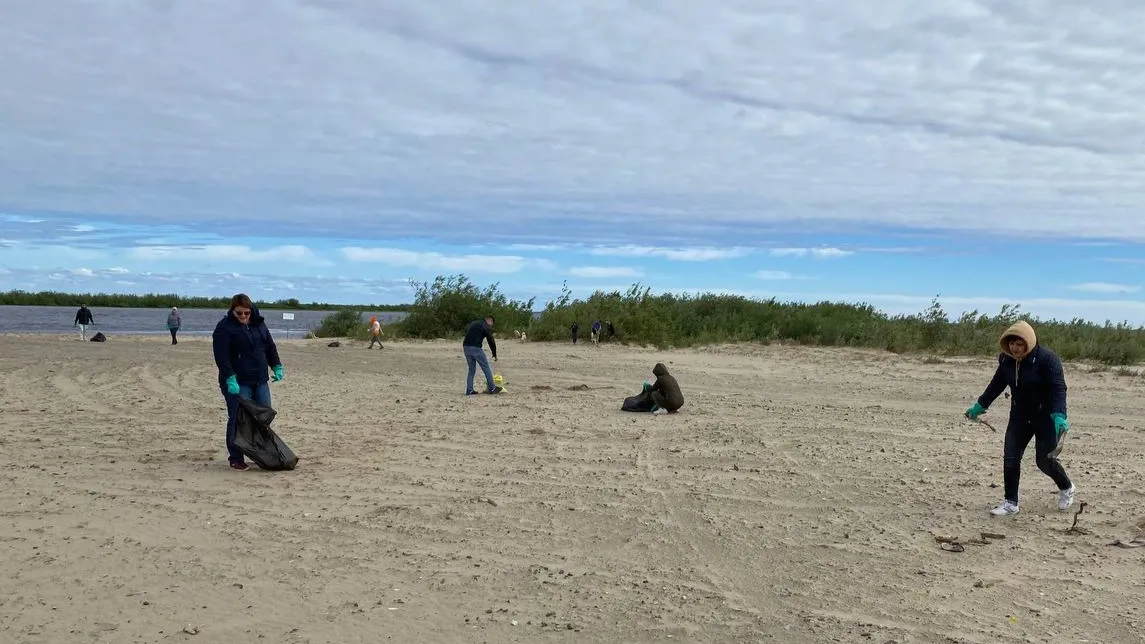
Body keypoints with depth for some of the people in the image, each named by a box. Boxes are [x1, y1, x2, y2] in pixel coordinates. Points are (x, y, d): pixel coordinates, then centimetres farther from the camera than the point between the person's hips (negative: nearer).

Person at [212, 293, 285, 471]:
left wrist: (276, 367, 12)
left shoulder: (259, 323, 10)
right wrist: (230, 379, -23)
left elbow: (270, 346, 19)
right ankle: (236, 459, 6)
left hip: (260, 381, 7)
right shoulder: (224, 328, -9)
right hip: (237, 383, -6)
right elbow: (221, 357, -16)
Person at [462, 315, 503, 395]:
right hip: (476, 348, -7)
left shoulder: (473, 323, 24)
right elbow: (491, 341, 2)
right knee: (486, 368, 6)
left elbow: (466, 332, 21)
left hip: (466, 347, 7)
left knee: (471, 369, 17)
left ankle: (469, 390, 13)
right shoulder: (487, 326, 3)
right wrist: (494, 355, 10)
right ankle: (492, 389, 10)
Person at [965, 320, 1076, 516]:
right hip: (1020, 416, 6)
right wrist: (979, 406, 17)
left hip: (1046, 417, -6)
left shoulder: (1047, 358, -21)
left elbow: (1058, 388, -26)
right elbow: (997, 384, 13)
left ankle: (1067, 489, 32)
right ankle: (1010, 503, 9)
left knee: (1044, 460, 0)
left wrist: (1059, 416, -38)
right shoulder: (1006, 359, -2)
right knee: (1010, 458, -1)